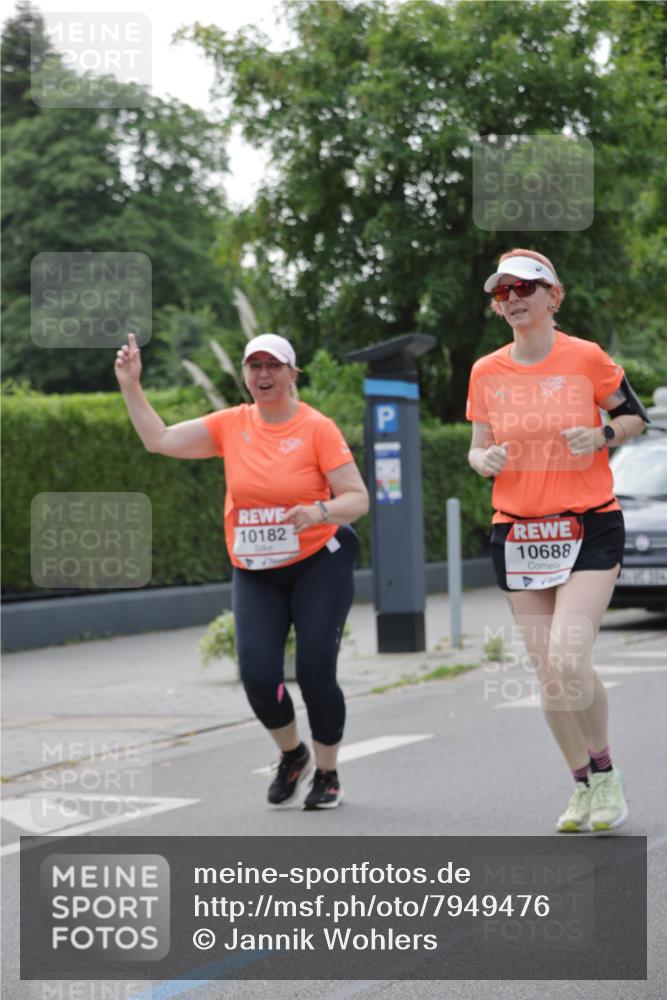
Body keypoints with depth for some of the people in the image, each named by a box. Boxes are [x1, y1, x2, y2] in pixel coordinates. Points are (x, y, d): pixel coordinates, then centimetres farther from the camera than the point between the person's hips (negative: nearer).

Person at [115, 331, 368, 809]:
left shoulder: (317, 428, -9)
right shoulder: (231, 425, 2)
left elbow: (358, 498, -11)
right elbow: (159, 439, 1)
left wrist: (320, 511, -30)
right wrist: (131, 386, -6)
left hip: (319, 563, -3)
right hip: (254, 572, 3)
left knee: (315, 672, -8)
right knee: (258, 675, -9)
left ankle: (327, 773, 16)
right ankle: (292, 754, 22)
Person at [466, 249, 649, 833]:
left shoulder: (586, 358, -5)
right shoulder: (486, 373, 4)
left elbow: (636, 416, 7)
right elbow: (479, 448, 13)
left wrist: (602, 437, -13)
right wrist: (485, 459, -10)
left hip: (589, 527, -4)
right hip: (518, 533, 4)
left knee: (568, 659, -18)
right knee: (548, 674, 3)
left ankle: (606, 774, 3)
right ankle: (584, 786, 18)